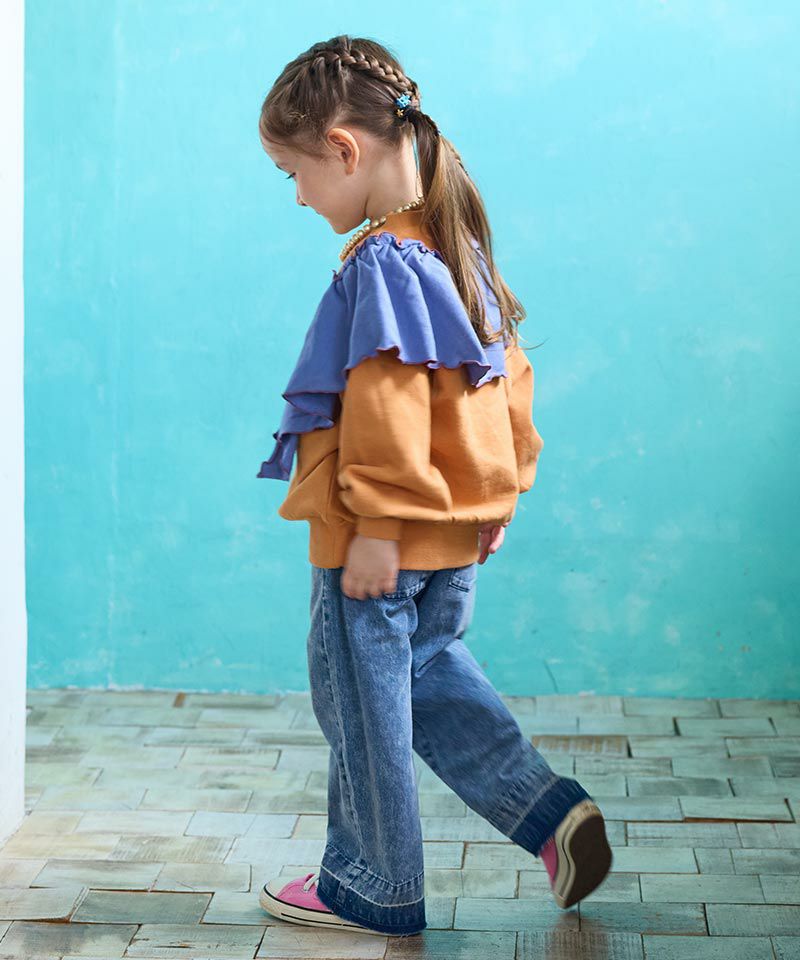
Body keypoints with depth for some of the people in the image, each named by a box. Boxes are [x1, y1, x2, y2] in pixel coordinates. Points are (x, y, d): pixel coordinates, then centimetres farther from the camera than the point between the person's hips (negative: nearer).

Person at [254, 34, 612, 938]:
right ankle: (550, 809, 15)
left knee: (363, 704, 6)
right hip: (457, 537, 9)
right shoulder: (458, 246, 9)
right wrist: (498, 493, 19)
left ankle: (372, 889, 20)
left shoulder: (380, 262, -19)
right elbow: (508, 378, 14)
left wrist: (377, 529, -21)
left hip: (383, 543, -9)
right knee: (430, 671, 24)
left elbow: (387, 407, -24)